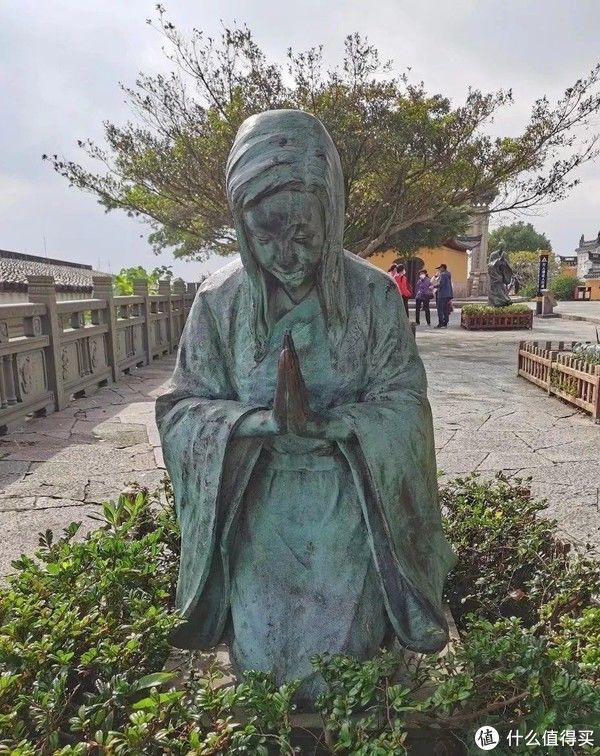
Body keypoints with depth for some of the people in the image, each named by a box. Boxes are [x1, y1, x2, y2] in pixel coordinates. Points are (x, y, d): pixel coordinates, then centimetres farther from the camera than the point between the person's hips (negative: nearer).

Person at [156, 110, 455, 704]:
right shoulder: (219, 300, -9)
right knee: (260, 671, 20)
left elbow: (404, 404, -9)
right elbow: (181, 410, -7)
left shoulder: (372, 294, -11)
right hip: (256, 520, 1)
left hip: (346, 520, 0)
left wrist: (324, 421, -27)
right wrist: (263, 420, -26)